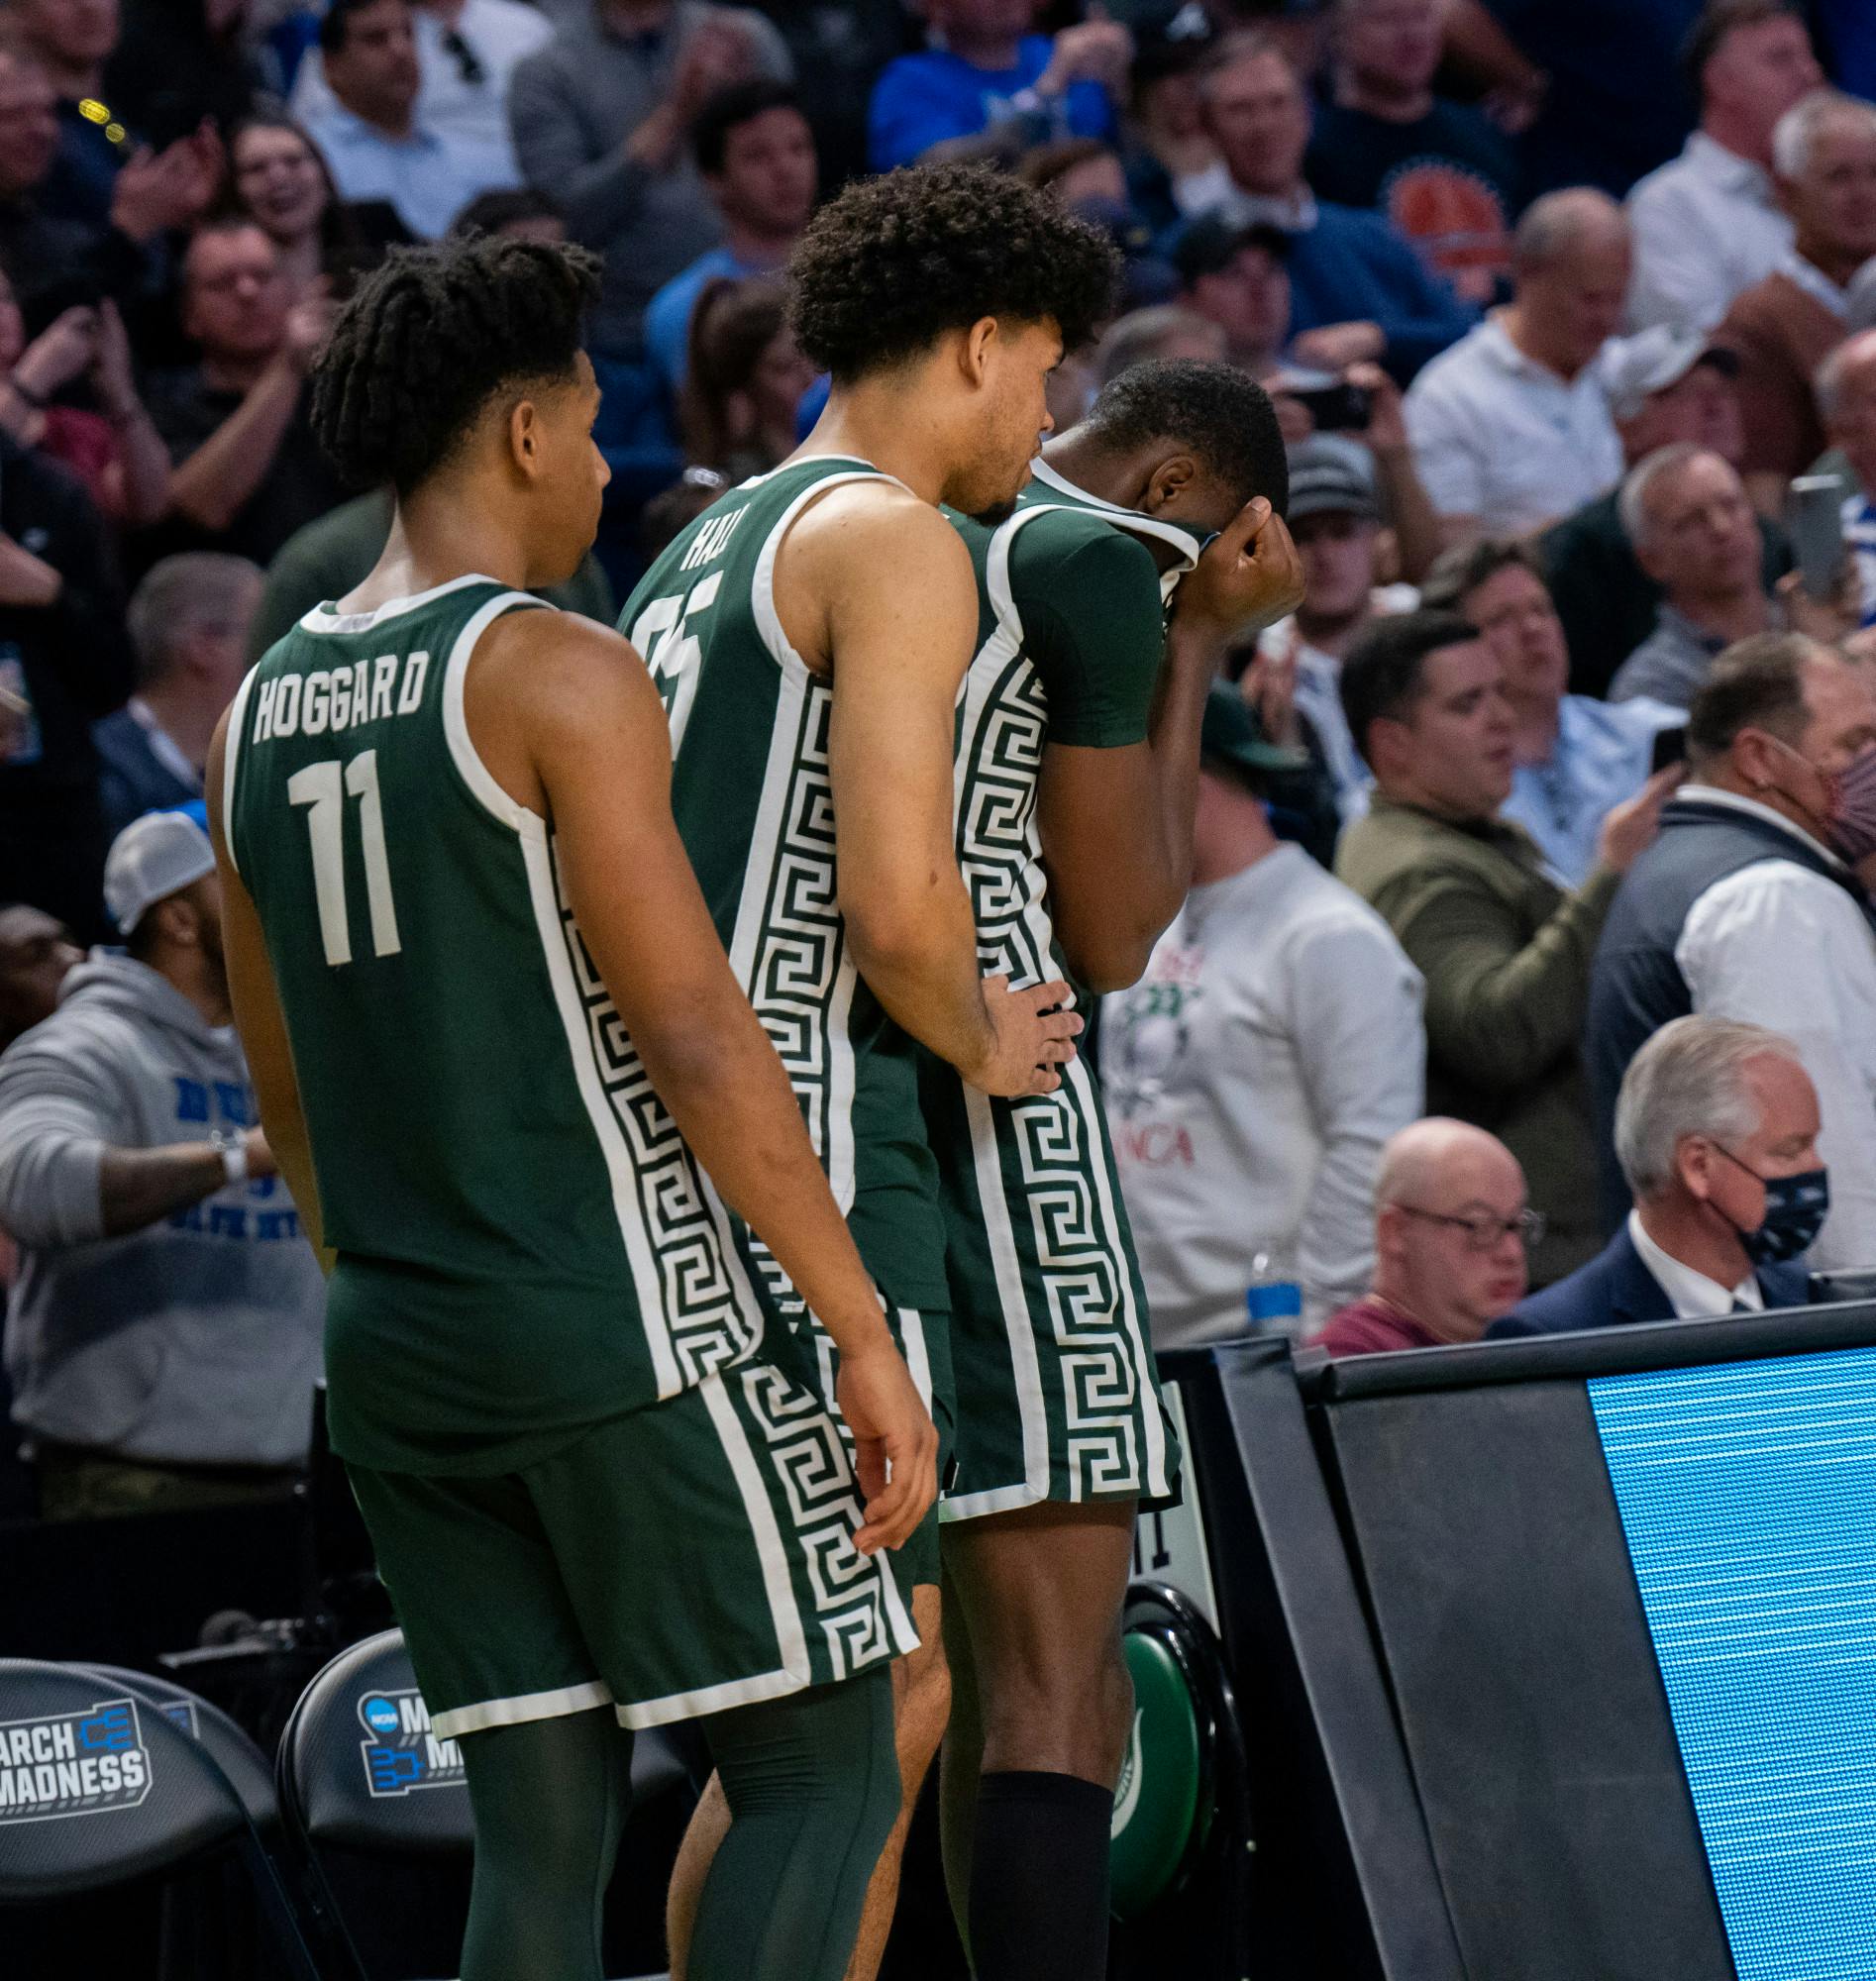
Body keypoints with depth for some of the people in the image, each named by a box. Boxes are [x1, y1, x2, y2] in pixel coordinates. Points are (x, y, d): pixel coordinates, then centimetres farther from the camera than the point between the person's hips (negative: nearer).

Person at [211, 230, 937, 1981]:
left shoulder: (259, 714, 12)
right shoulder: (559, 674, -11)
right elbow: (701, 1044, -16)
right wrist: (865, 1334, -12)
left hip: (395, 1359, 7)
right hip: (619, 1319, -7)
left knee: (540, 1838, 8)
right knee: (825, 1770, 0)